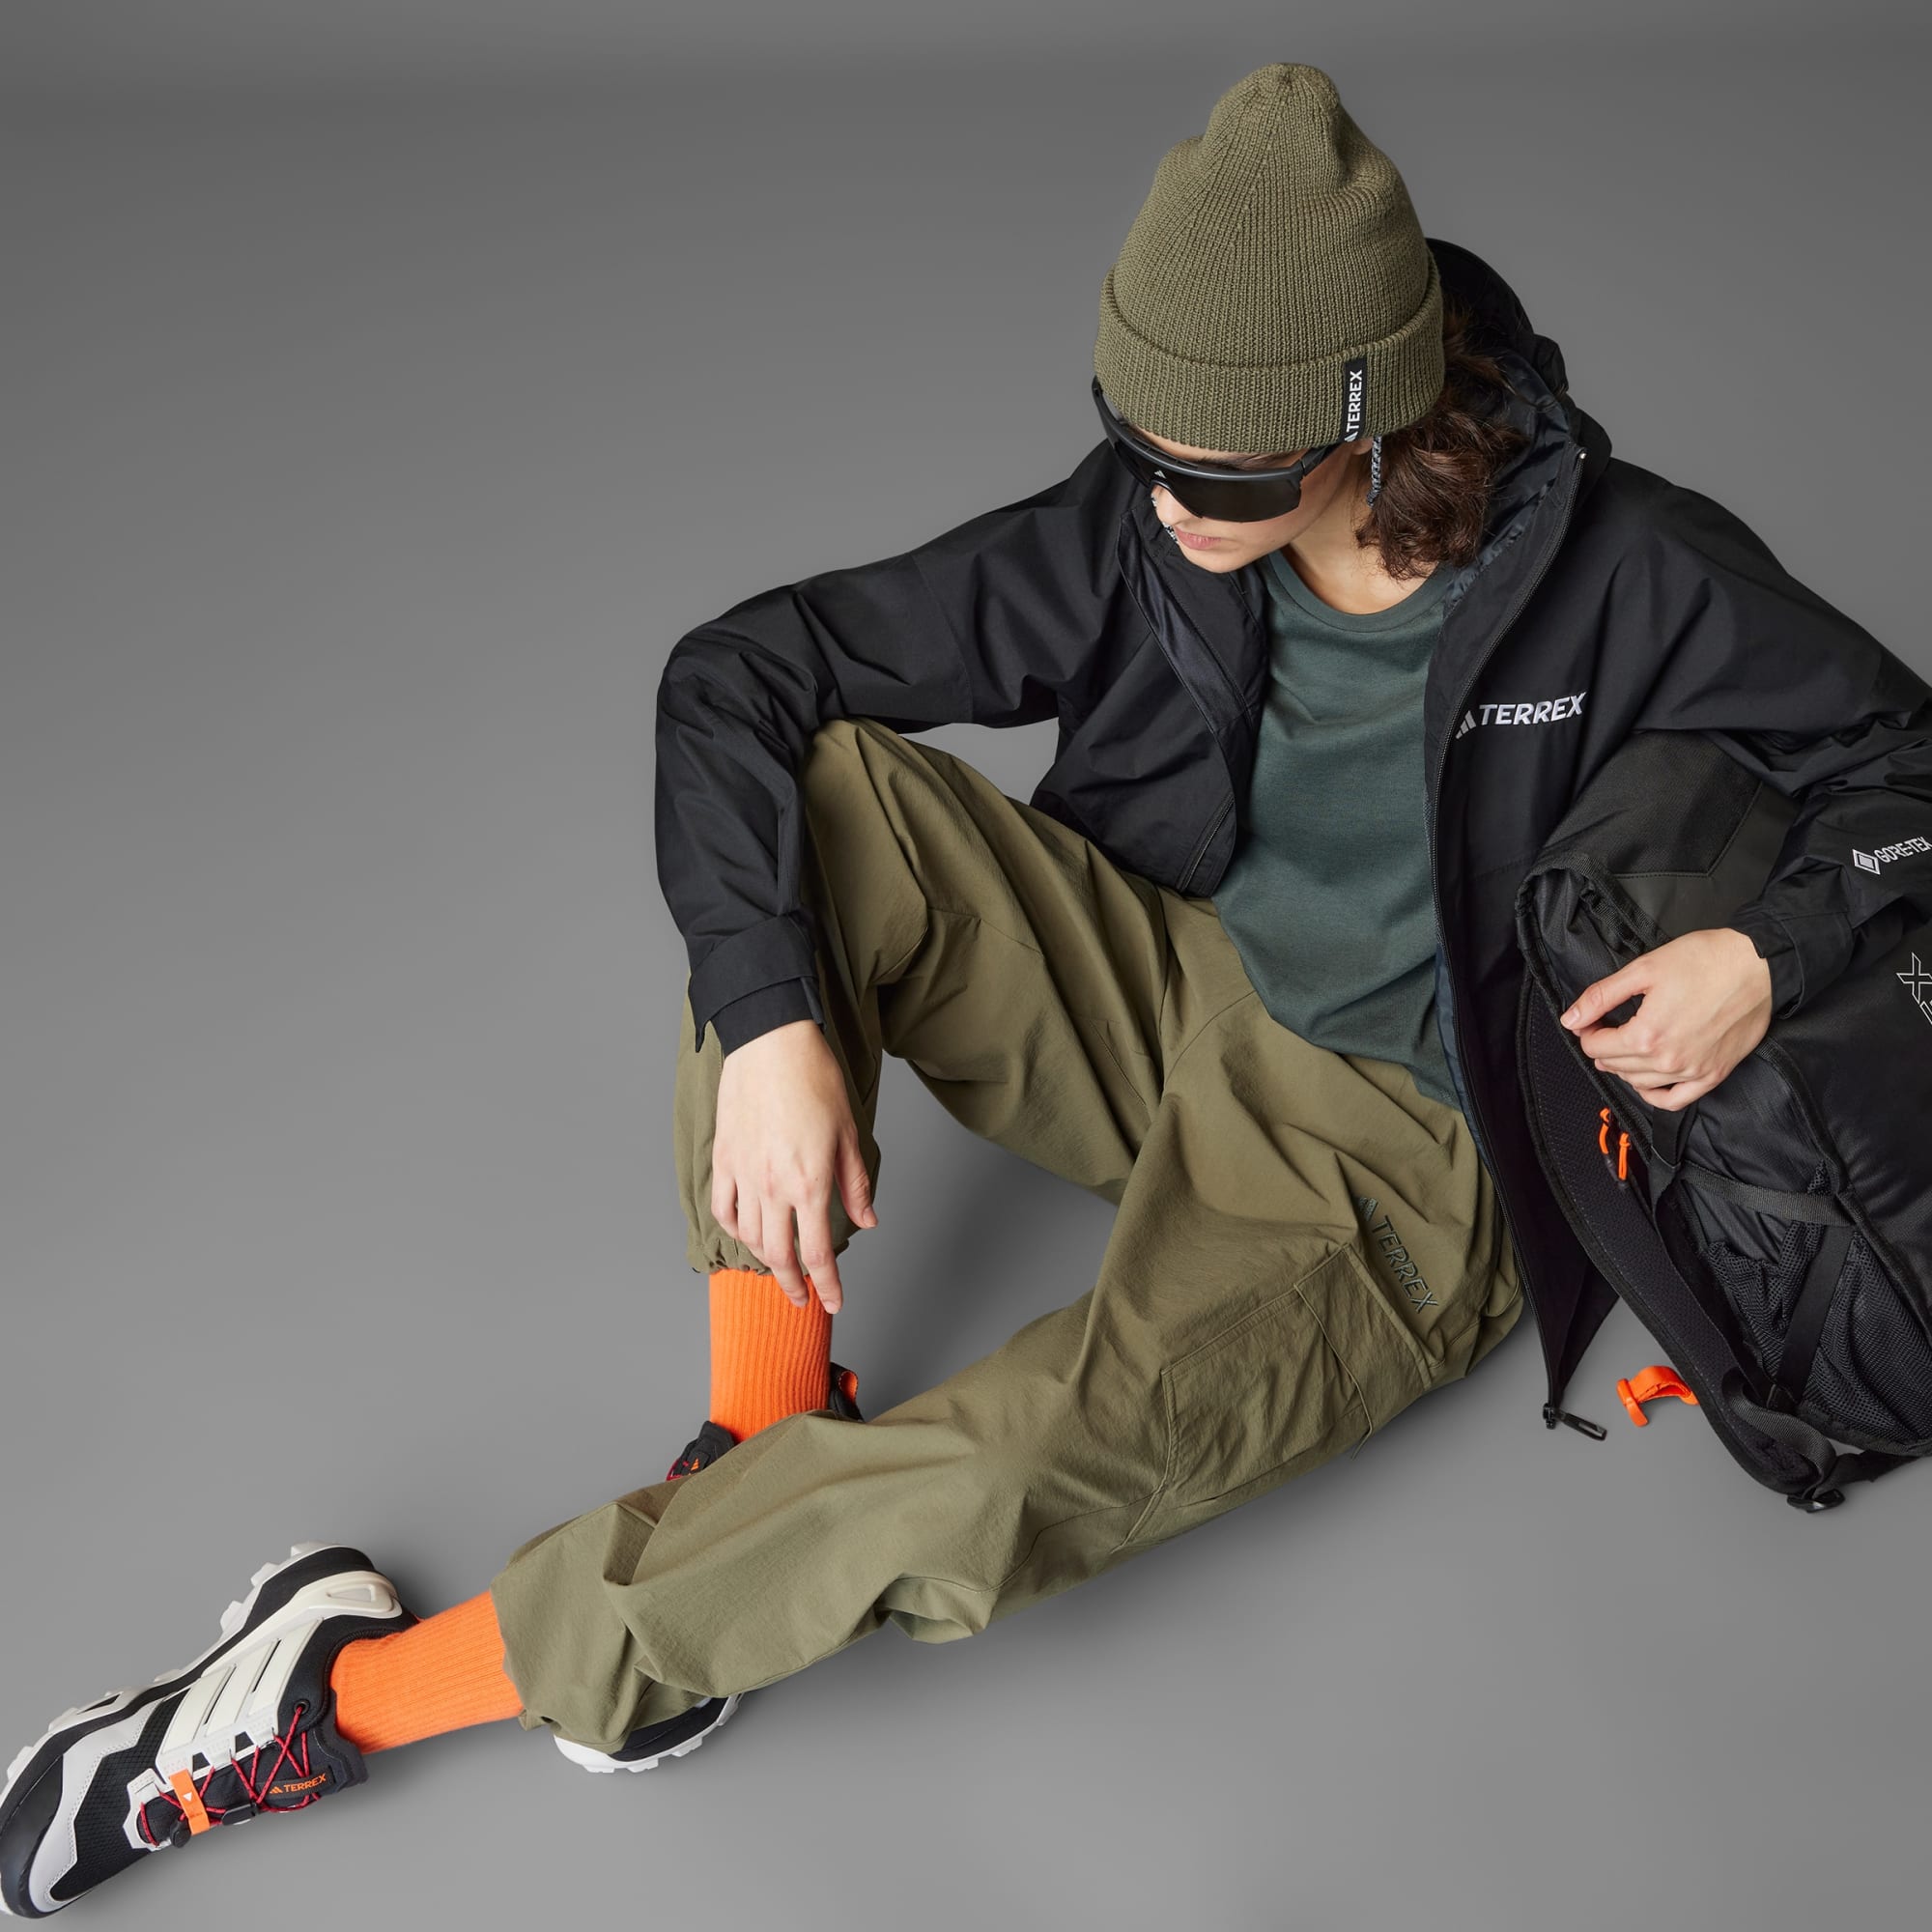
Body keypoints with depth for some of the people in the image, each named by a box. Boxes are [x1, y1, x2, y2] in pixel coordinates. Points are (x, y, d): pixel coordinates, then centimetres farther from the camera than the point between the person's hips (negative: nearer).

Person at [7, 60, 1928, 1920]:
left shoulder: (1621, 568, -17)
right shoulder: (1137, 532, -12)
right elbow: (735, 671, -14)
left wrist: (1770, 953, -21)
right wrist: (768, 1019, -26)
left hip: (1395, 1165, -3)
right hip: (1163, 994, 4)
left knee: (994, 1481, -30)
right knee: (816, 791, -23)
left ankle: (348, 1690, -12)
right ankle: (761, 1433, -17)